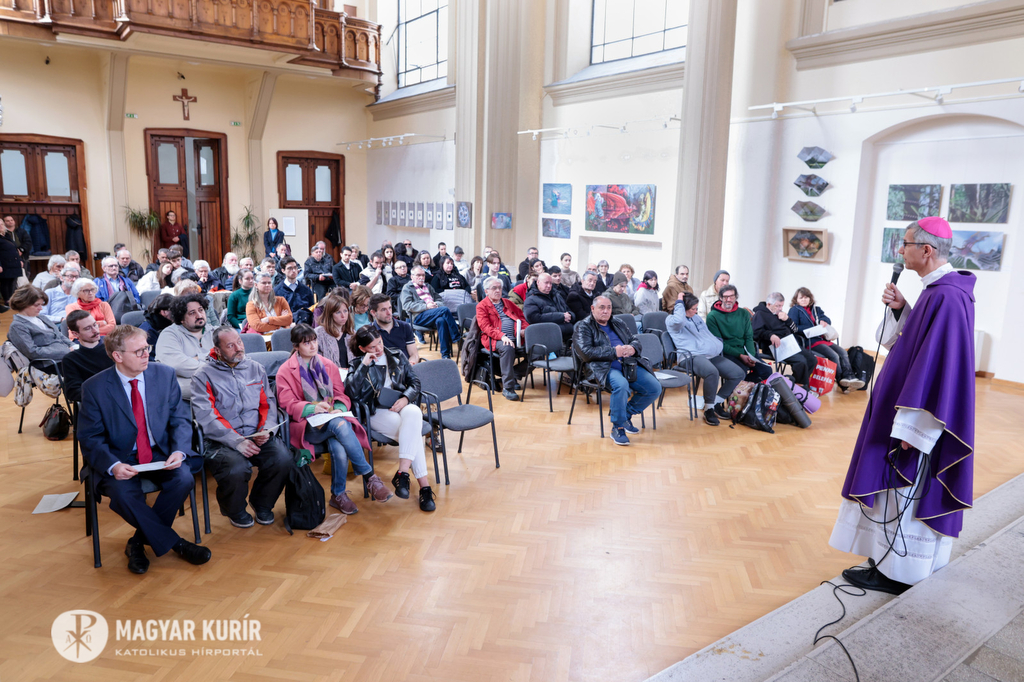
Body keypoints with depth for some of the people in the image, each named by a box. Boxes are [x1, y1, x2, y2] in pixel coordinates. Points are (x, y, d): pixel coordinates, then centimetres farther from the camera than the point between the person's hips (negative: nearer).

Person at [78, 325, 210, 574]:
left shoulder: (164, 374, -1)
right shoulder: (95, 387, -7)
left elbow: (180, 419, 1)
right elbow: (90, 438, -6)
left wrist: (179, 451, -19)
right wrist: (113, 465, -25)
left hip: (161, 453, 2)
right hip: (120, 458, -2)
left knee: (184, 479, -27)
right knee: (123, 494, -32)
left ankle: (139, 542, -6)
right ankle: (175, 543, -12)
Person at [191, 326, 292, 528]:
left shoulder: (256, 368, 16)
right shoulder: (204, 375, 1)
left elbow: (268, 403, 14)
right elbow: (205, 416, -9)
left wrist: (267, 430, -7)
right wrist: (236, 441, -19)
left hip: (257, 436, 4)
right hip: (221, 441, -3)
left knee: (284, 460, -23)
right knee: (237, 469, -33)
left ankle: (262, 503, 10)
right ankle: (235, 510, 5)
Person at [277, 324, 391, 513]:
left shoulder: (328, 365, 18)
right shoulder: (285, 371, 6)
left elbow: (341, 394, 15)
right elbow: (287, 404, -2)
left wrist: (339, 408, -9)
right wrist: (312, 408, -20)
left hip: (333, 418, 3)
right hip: (306, 425, -3)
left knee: (339, 449, -34)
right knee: (340, 425, -37)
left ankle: (338, 495, -13)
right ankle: (370, 476, -30)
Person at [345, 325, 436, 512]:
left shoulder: (396, 356, 17)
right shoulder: (358, 365, 8)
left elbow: (414, 381, 14)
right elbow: (350, 393, -10)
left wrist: (406, 398, -7)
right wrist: (364, 365, -13)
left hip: (401, 406, 3)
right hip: (377, 412, -2)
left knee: (413, 413, -37)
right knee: (412, 430, -32)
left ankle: (402, 473, -39)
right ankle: (424, 485, -34)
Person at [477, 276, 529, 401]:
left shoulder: (508, 303, 27)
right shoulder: (481, 306, 10)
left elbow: (522, 318, 24)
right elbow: (486, 327, -4)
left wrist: (526, 330, 0)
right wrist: (502, 336, -20)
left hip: (515, 337, 5)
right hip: (495, 339, -5)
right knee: (507, 348, -38)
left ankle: (514, 375, -2)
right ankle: (507, 387, -33)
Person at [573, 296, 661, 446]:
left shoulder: (618, 324, 24)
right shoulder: (584, 327, 4)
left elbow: (635, 340, 20)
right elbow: (586, 352, -11)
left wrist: (632, 348, -6)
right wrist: (614, 352, -17)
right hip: (604, 368, -6)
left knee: (655, 388, -10)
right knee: (621, 385, -38)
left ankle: (627, 415, 10)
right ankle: (617, 428, -19)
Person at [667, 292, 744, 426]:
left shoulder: (697, 318, 27)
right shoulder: (671, 320, 1)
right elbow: (678, 321, -24)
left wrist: (720, 345, 20)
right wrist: (679, 302, -11)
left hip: (712, 355, 9)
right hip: (691, 357, -9)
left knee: (739, 374, -4)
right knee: (712, 372, -38)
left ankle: (717, 402, 7)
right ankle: (709, 409, -19)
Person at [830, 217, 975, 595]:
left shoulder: (946, 297, -23)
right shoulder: (942, 290, 9)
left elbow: (937, 366, -26)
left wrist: (912, 428, -24)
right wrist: (900, 310, 1)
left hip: (919, 419, -10)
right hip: (913, 409, 10)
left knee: (903, 489, 1)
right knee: (905, 490, 19)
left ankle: (895, 572, 14)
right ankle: (898, 559, 32)